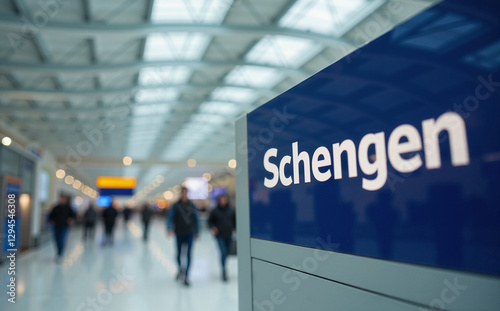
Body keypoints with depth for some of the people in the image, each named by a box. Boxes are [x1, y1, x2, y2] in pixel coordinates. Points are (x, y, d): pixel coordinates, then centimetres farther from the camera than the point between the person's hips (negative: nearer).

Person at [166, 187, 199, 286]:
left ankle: (186, 277, -2)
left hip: (189, 233, 0)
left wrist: (196, 232, 14)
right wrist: (169, 229, -24)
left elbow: (195, 219, 11)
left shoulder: (192, 206, 3)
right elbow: (170, 217, -8)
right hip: (179, 233, 0)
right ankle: (180, 269, 40)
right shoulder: (176, 206, -2)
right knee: (179, 254, 11)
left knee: (188, 254, -7)